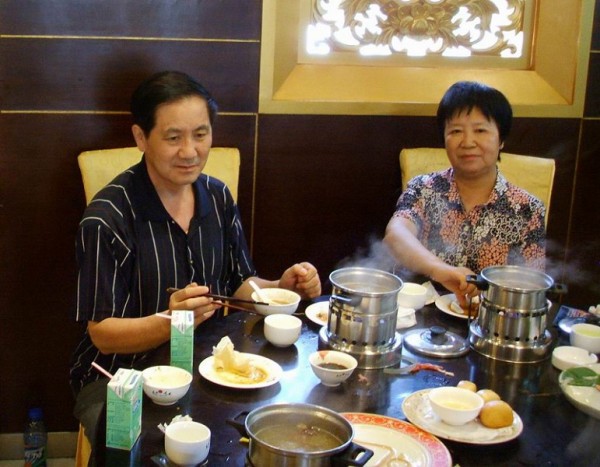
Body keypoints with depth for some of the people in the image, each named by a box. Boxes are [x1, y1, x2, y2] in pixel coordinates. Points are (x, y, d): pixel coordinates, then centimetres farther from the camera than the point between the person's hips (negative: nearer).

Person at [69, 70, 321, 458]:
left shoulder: (218, 197, 2)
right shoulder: (107, 218, -17)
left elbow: (238, 284, 11)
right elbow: (101, 333, -15)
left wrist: (281, 287, -9)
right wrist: (170, 321, -33)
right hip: (119, 379, -5)